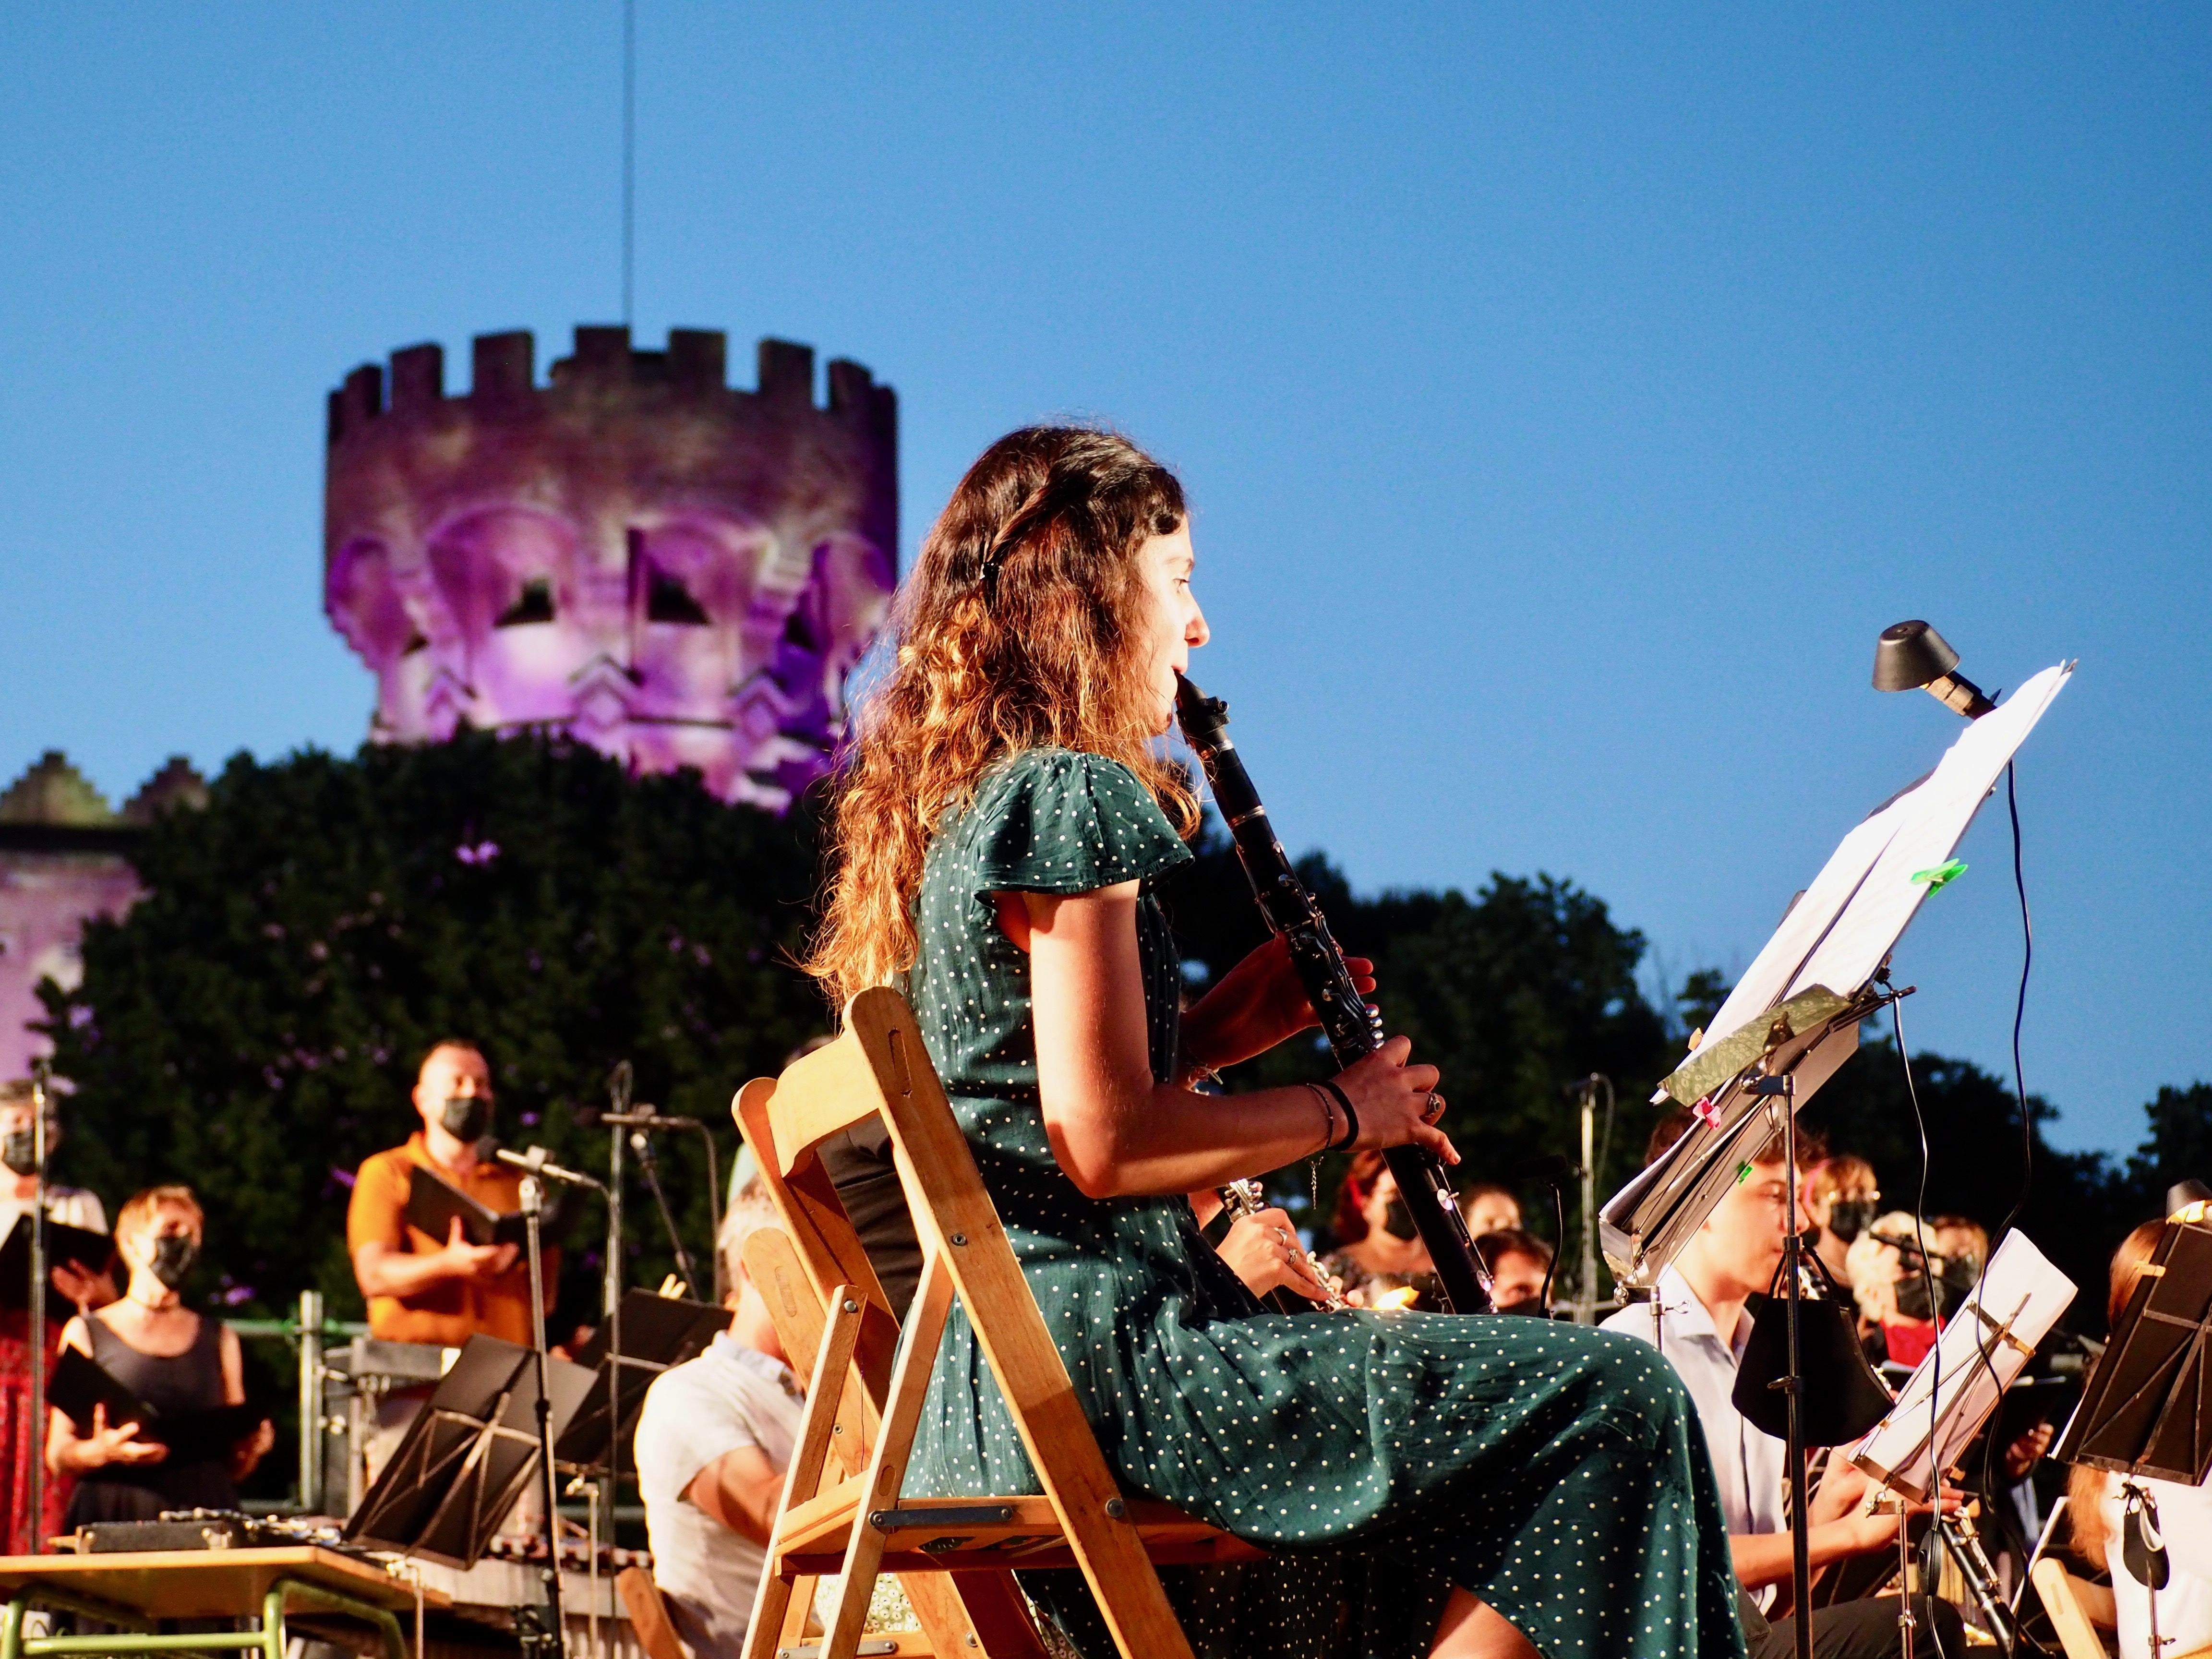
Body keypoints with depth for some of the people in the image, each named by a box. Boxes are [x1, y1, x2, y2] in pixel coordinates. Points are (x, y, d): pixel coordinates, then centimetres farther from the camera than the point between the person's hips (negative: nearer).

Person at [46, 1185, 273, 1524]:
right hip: (116, 1521, -2)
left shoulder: (220, 1338, 19)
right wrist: (105, 1451, -14)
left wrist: (252, 1448, -1)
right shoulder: (86, 1333, 11)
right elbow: (58, 1456, 6)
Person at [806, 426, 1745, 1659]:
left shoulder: (946, 807, 17)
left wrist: (1218, 1027, 14)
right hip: (1096, 1363, -10)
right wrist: (1343, 1113, -5)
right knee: (1612, 1400, -14)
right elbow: (1106, 1147, -19)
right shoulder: (1069, 796, -11)